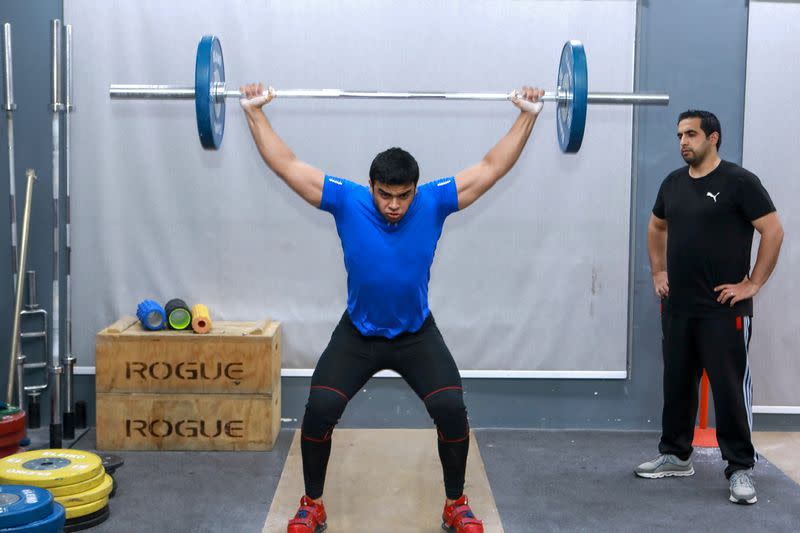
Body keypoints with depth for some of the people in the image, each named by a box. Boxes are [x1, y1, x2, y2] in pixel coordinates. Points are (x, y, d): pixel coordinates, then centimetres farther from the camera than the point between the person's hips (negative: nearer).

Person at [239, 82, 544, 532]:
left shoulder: (434, 202, -14)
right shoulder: (347, 201, -15)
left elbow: (492, 167, -9)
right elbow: (287, 166, -10)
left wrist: (528, 115, -10)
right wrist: (255, 111, -10)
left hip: (418, 334, 0)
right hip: (357, 334, 0)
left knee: (451, 407, -18)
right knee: (320, 408, -17)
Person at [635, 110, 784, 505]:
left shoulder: (738, 182, -11)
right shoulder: (674, 182, 9)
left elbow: (773, 231, -12)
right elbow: (656, 227, 24)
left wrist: (752, 284, -13)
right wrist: (658, 272, 15)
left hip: (723, 309, -7)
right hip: (677, 306, 7)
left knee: (730, 387, -2)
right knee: (677, 383, 15)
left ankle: (740, 468, 8)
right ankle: (675, 456, 28)